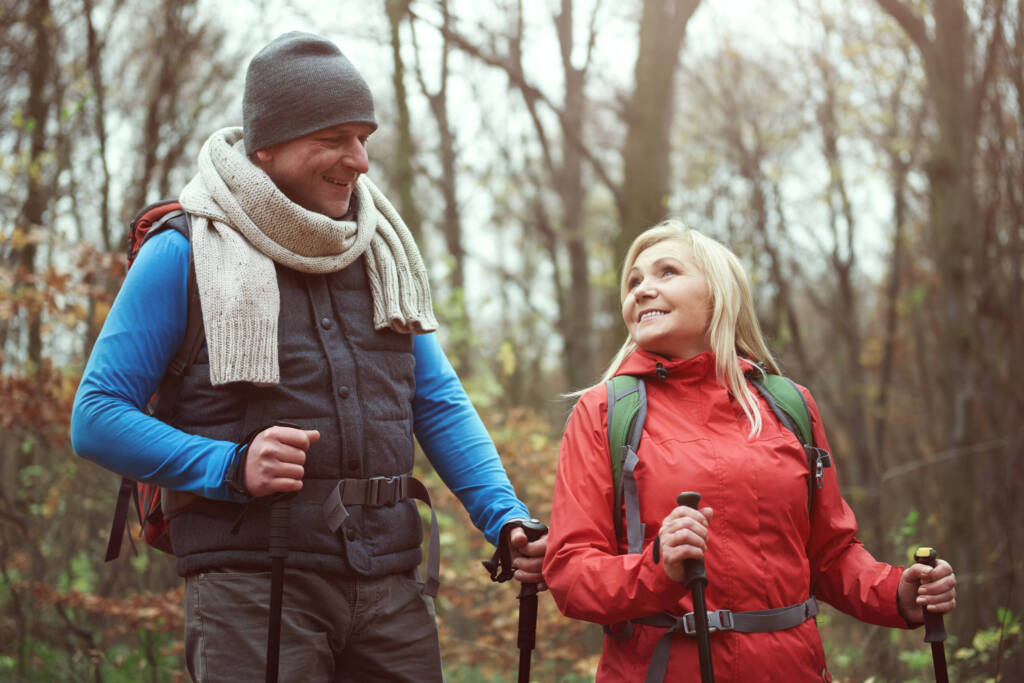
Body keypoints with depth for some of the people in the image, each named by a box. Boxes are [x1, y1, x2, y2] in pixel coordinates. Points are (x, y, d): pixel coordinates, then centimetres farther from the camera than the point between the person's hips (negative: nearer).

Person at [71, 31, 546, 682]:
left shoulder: (380, 248, 14)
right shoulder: (184, 251, -2)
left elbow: (438, 402, 16)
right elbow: (97, 417, -4)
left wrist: (506, 518, 2)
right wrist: (231, 467, -17)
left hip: (390, 589, 5)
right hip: (252, 585, -5)